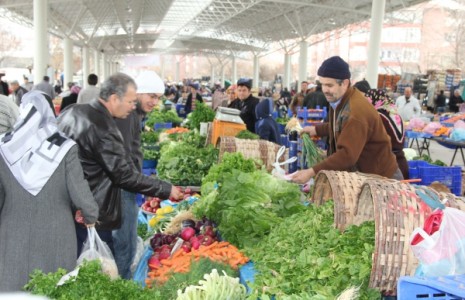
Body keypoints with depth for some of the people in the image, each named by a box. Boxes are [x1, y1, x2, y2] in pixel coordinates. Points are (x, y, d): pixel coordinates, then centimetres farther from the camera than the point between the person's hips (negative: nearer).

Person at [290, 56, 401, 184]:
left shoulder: (356, 111, -30)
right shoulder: (339, 99, 1)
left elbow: (348, 155, -36)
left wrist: (312, 172, -39)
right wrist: (317, 129, 13)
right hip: (361, 174, 9)